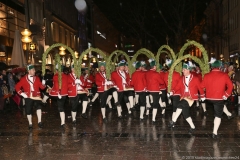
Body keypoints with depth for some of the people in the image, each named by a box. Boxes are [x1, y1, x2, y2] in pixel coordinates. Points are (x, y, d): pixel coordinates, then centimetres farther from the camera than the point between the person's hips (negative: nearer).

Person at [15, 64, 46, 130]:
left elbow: (41, 87, 0)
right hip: (28, 97, 1)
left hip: (36, 96, 0)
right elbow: (17, 86, 5)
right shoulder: (24, 79, 1)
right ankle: (30, 124, 25)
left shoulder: (37, 78, 4)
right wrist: (21, 93, -4)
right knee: (28, 111, 7)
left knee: (39, 107, -26)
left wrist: (43, 84, -21)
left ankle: (39, 122, -20)